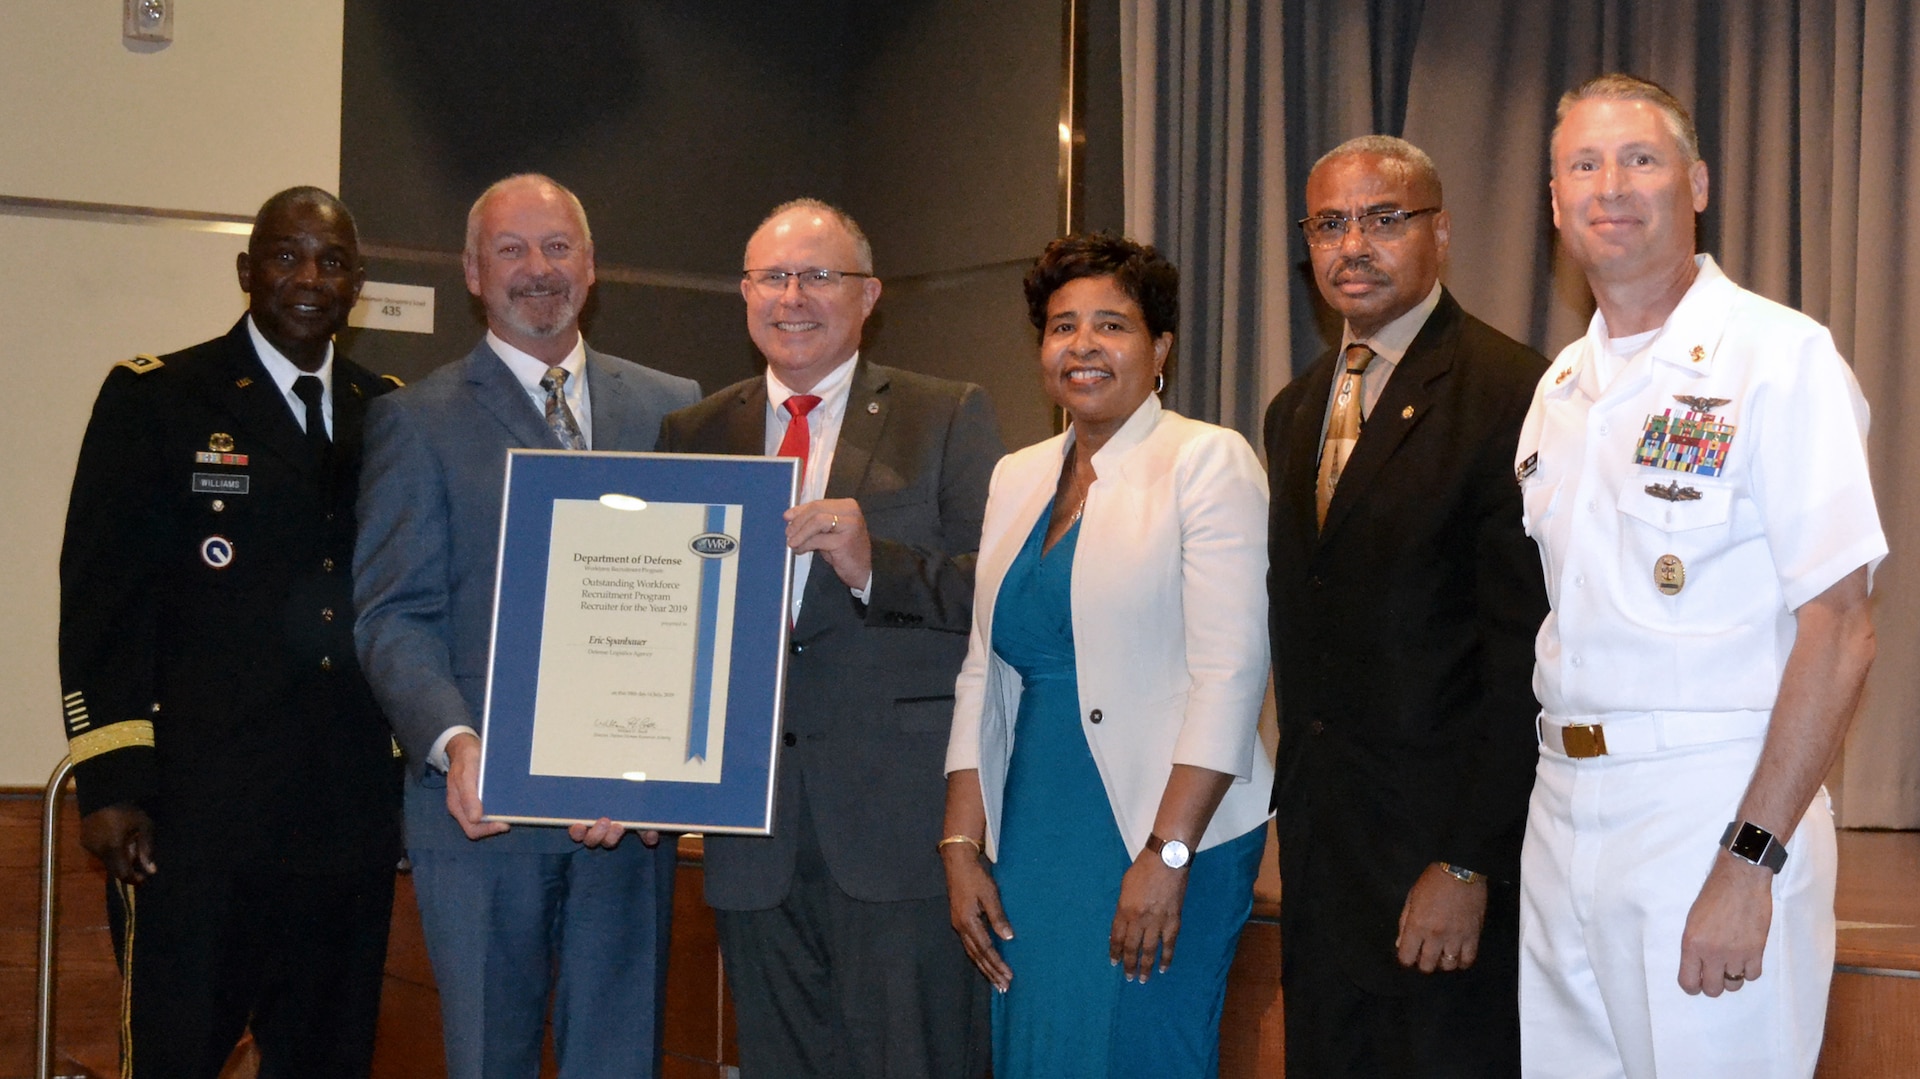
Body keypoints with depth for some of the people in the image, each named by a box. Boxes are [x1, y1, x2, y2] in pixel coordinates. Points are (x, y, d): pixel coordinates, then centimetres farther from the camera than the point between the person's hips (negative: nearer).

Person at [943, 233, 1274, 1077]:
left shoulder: (1208, 461, -5)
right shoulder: (1017, 477, 13)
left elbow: (1230, 671, -12)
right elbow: (983, 674, 14)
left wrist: (1166, 856, -17)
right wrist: (962, 846, 6)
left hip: (1165, 843, -5)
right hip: (1028, 843, 5)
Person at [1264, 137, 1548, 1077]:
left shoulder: (1508, 392, -12)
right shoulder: (1295, 410, 14)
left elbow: (1526, 647, -17)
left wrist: (1470, 864, -19)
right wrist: (1296, 814, 10)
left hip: (1447, 842, -7)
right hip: (1318, 838, 7)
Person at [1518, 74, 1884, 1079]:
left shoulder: (1781, 356, -8)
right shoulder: (1561, 386, 13)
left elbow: (1838, 632, -14)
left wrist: (1748, 863, -20)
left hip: (1714, 808, -6)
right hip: (1563, 804, 6)